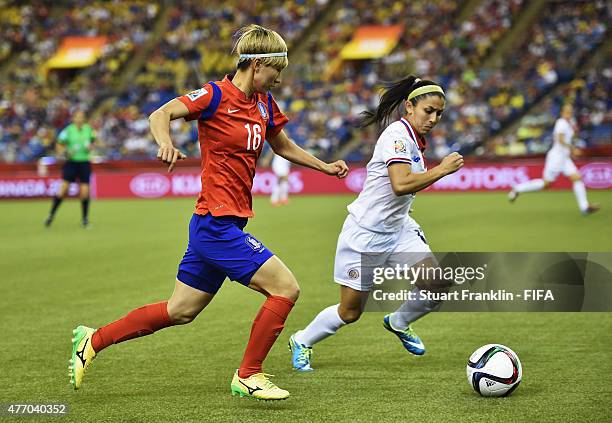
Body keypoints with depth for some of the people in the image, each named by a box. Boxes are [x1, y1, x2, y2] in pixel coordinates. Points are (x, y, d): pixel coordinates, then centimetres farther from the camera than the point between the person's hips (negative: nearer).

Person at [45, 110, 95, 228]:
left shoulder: (88, 129, 4)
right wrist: (63, 153, -15)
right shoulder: (68, 130, -5)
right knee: (63, 189, -10)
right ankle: (51, 215, 5)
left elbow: (91, 143, 20)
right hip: (71, 162, -2)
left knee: (84, 191, -4)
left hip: (85, 163, 2)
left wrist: (89, 147, -2)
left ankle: (85, 219, 10)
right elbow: (59, 145, 4)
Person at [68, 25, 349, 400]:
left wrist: (325, 166, 22)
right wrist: (166, 143, -42)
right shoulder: (217, 95, -12)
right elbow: (161, 115, -22)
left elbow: (284, 146, 28)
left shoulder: (264, 103, 11)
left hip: (220, 227, 9)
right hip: (217, 224, -9)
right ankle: (248, 376, 2)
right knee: (286, 288, -11)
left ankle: (93, 340, 25)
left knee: (180, 311, 15)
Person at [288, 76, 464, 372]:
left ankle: (398, 322, 18)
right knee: (350, 312, 3)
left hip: (396, 230, 8)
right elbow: (400, 185, -36)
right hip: (364, 234, -8)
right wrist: (441, 170, -30)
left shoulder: (413, 139, 6)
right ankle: (301, 341, 29)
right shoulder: (397, 135, -21)